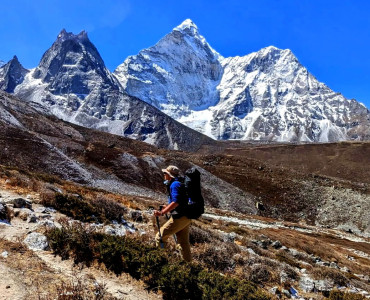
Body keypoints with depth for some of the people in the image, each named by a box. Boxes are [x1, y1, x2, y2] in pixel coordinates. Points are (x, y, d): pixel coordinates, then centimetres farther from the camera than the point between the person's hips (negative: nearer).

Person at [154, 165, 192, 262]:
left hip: (179, 218, -10)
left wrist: (162, 212, -29)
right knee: (183, 242, 18)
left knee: (160, 237, -2)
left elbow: (176, 202, -27)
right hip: (186, 217, 10)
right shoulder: (180, 183, 17)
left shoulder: (174, 185, -14)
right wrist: (168, 207, 28)